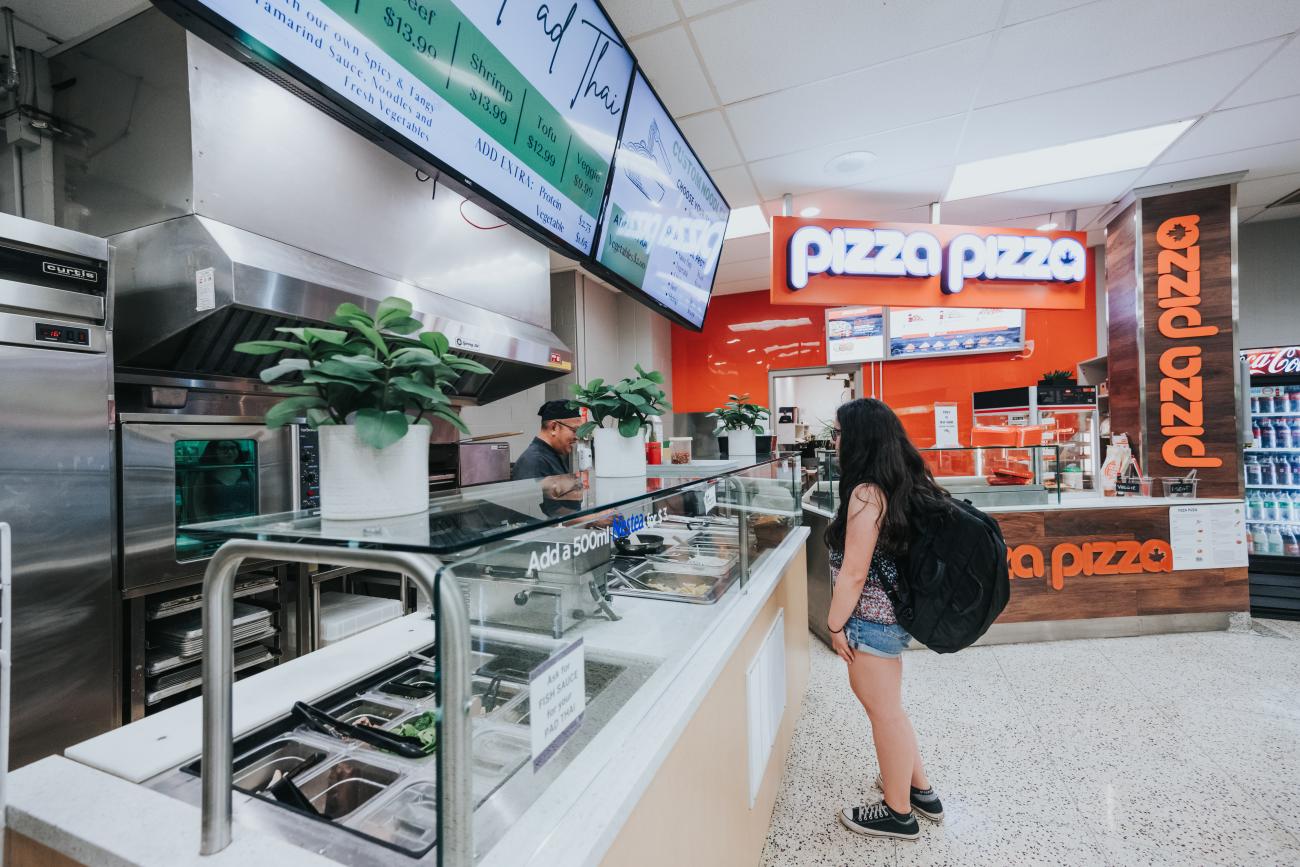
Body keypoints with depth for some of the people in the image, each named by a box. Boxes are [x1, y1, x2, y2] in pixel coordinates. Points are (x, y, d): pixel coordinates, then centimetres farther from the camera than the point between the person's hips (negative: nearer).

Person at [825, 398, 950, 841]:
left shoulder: (866, 492, -24)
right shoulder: (905, 482, 3)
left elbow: (854, 573, -22)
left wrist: (835, 624, -10)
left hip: (873, 619, -9)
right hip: (894, 611, 9)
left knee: (883, 711, 11)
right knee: (885, 706, 25)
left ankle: (898, 813, 32)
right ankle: (919, 789, 43)